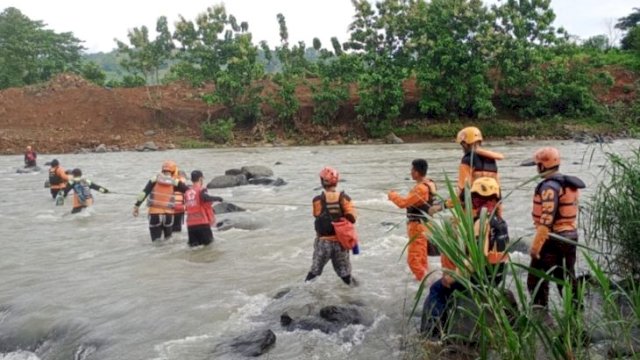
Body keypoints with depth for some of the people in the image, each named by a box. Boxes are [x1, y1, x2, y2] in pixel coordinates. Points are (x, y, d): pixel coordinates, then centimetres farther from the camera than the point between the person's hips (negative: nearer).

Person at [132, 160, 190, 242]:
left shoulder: (154, 179, 2)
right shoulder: (175, 182, 0)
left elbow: (144, 193, -2)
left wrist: (136, 205, 2)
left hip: (154, 213, 0)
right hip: (168, 214, 0)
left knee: (156, 238, 7)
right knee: (168, 237, 19)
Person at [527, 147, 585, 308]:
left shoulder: (549, 186, -18)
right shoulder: (569, 184, 11)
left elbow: (547, 219, -24)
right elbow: (567, 212, 16)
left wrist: (536, 245, -21)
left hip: (552, 239, -9)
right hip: (570, 236, 9)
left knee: (536, 280, 0)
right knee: (567, 278, 19)